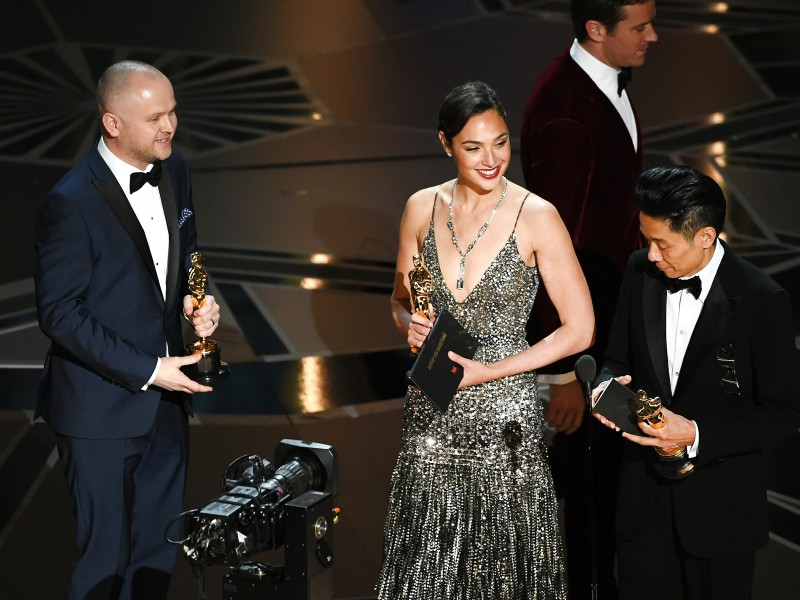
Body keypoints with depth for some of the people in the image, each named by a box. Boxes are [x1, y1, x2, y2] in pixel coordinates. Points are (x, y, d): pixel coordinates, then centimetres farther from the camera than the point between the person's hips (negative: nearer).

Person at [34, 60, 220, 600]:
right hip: (103, 407, -7)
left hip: (166, 397, 7)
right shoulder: (72, 203, -20)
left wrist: (196, 299, -7)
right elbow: (60, 313, -18)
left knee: (157, 551, 18)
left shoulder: (173, 171, 1)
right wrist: (146, 370, -19)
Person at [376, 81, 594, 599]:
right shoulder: (423, 208, 2)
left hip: (504, 416, -3)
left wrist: (485, 371, -13)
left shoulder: (536, 217, -10)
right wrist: (411, 323, -8)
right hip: (432, 417, 4)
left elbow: (579, 329, -9)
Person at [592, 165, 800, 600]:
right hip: (645, 496, 4)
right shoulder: (641, 272, -2)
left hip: (721, 505, -4)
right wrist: (608, 384, -12)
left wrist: (697, 435, -23)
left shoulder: (762, 300, -16)